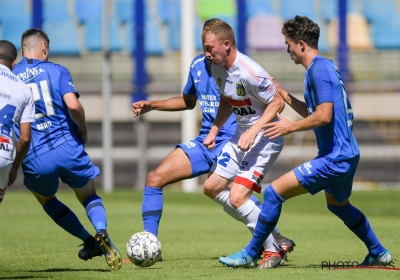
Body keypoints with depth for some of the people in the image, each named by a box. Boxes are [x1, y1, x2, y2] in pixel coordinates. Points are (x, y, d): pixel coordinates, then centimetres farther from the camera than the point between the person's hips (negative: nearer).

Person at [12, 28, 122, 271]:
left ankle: (89, 241, 18)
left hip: (35, 159, 1)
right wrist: (84, 131, 5)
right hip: (67, 147, -1)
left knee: (46, 199, 30)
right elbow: (73, 105, -13)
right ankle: (102, 233, -10)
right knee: (89, 196, 21)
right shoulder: (56, 71, 2)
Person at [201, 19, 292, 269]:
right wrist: (214, 130, 7)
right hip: (241, 137, 10)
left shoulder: (249, 72, -27)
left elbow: (277, 102, -22)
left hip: (265, 138, -10)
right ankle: (267, 233, 19)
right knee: (212, 187, 12)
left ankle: (274, 250, 0)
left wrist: (254, 131, -29)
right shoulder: (216, 67, 0)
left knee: (237, 197, -18)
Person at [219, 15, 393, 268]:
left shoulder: (318, 70, -15)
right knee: (338, 204, 34)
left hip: (335, 158, -11)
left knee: (274, 192, -10)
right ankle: (379, 253, 42)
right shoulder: (325, 66, 14)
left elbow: (323, 115, -24)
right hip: (348, 154, 11)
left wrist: (290, 127, -13)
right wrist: (284, 95, 19)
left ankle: (250, 254, -3)